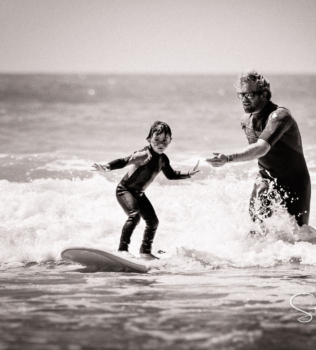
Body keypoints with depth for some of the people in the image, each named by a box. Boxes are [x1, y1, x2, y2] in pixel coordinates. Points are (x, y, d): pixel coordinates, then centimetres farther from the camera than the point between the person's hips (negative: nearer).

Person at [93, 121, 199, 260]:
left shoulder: (163, 159, -2)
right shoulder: (145, 155, -27)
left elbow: (171, 175, 18)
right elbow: (124, 161, -37)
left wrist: (188, 174, 17)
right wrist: (107, 167, -52)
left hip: (139, 193, 8)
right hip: (125, 189, -8)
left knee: (153, 221, 8)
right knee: (134, 215, -29)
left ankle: (145, 251, 25)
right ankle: (123, 248, -22)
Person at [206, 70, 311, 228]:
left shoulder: (280, 116, -29)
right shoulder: (246, 120, -3)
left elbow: (262, 148, -44)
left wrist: (228, 158, -55)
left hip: (293, 184, -5)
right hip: (266, 180, 5)